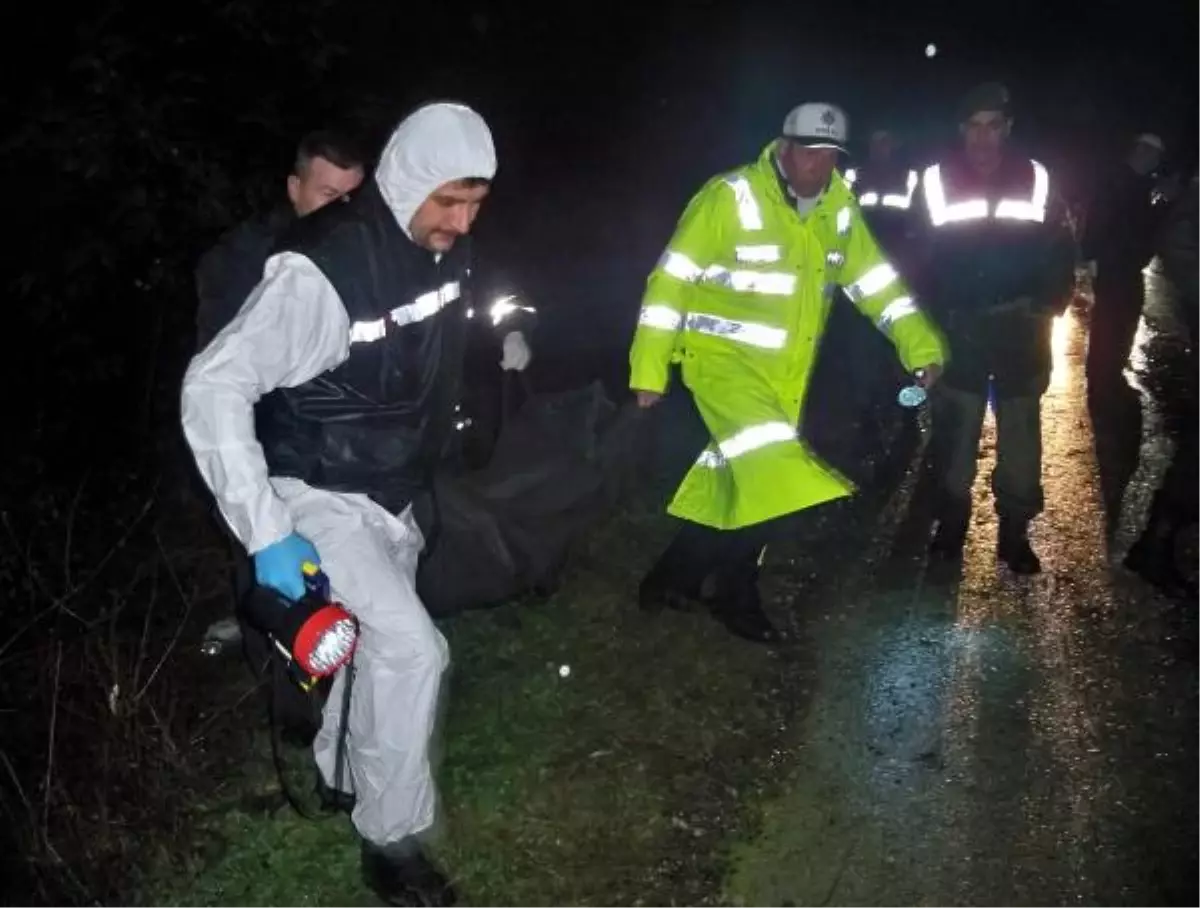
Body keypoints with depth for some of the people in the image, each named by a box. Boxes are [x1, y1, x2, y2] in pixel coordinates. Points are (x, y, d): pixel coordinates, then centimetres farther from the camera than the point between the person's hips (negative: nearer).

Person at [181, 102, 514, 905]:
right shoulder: (324, 268, -29)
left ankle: (332, 780, 43)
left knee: (381, 648, 19)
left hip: (392, 494, 8)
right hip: (321, 498, -7)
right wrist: (266, 532, -30)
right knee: (412, 648, -19)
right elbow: (214, 388, -28)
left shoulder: (447, 248, -5)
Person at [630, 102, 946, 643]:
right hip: (723, 357, -7)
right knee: (770, 480, -18)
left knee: (744, 484, 12)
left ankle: (675, 577, 29)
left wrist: (922, 347, -2)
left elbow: (876, 281, 8)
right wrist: (649, 368, -16)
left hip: (786, 370, 7)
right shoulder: (732, 197, -16)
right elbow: (672, 280, -14)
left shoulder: (839, 207, 3)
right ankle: (736, 598, 3)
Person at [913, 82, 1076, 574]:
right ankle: (951, 522, 20)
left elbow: (1060, 248, 6)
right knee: (954, 429, 5)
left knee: (1020, 429, 5)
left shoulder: (1034, 178, 1)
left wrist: (1049, 305, -5)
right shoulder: (938, 179, -3)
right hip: (958, 327, -1)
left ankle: (1015, 531, 16)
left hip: (1020, 327, 1)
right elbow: (917, 252, -2)